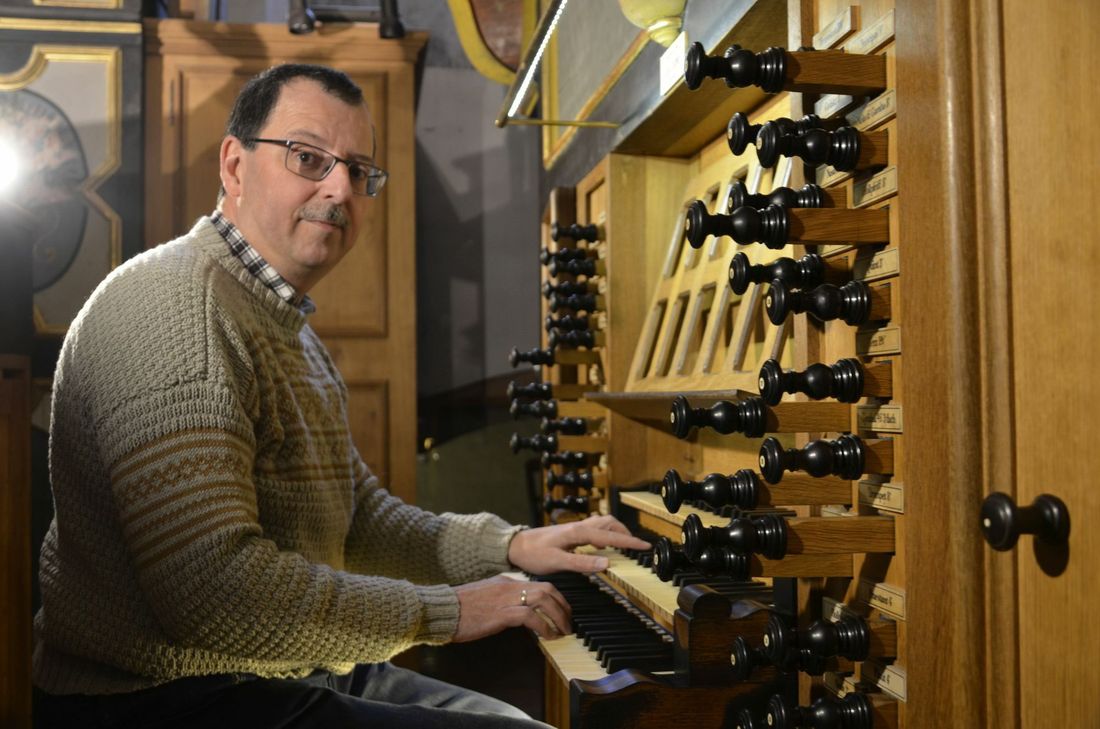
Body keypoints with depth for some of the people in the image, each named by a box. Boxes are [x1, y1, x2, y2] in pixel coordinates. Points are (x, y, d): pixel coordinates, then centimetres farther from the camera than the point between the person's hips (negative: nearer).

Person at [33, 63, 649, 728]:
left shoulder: (284, 326, 14)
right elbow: (213, 589, -29)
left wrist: (512, 546, 3)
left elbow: (361, 521, 16)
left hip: (294, 672, 10)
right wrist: (441, 611, -20)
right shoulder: (174, 305, -21)